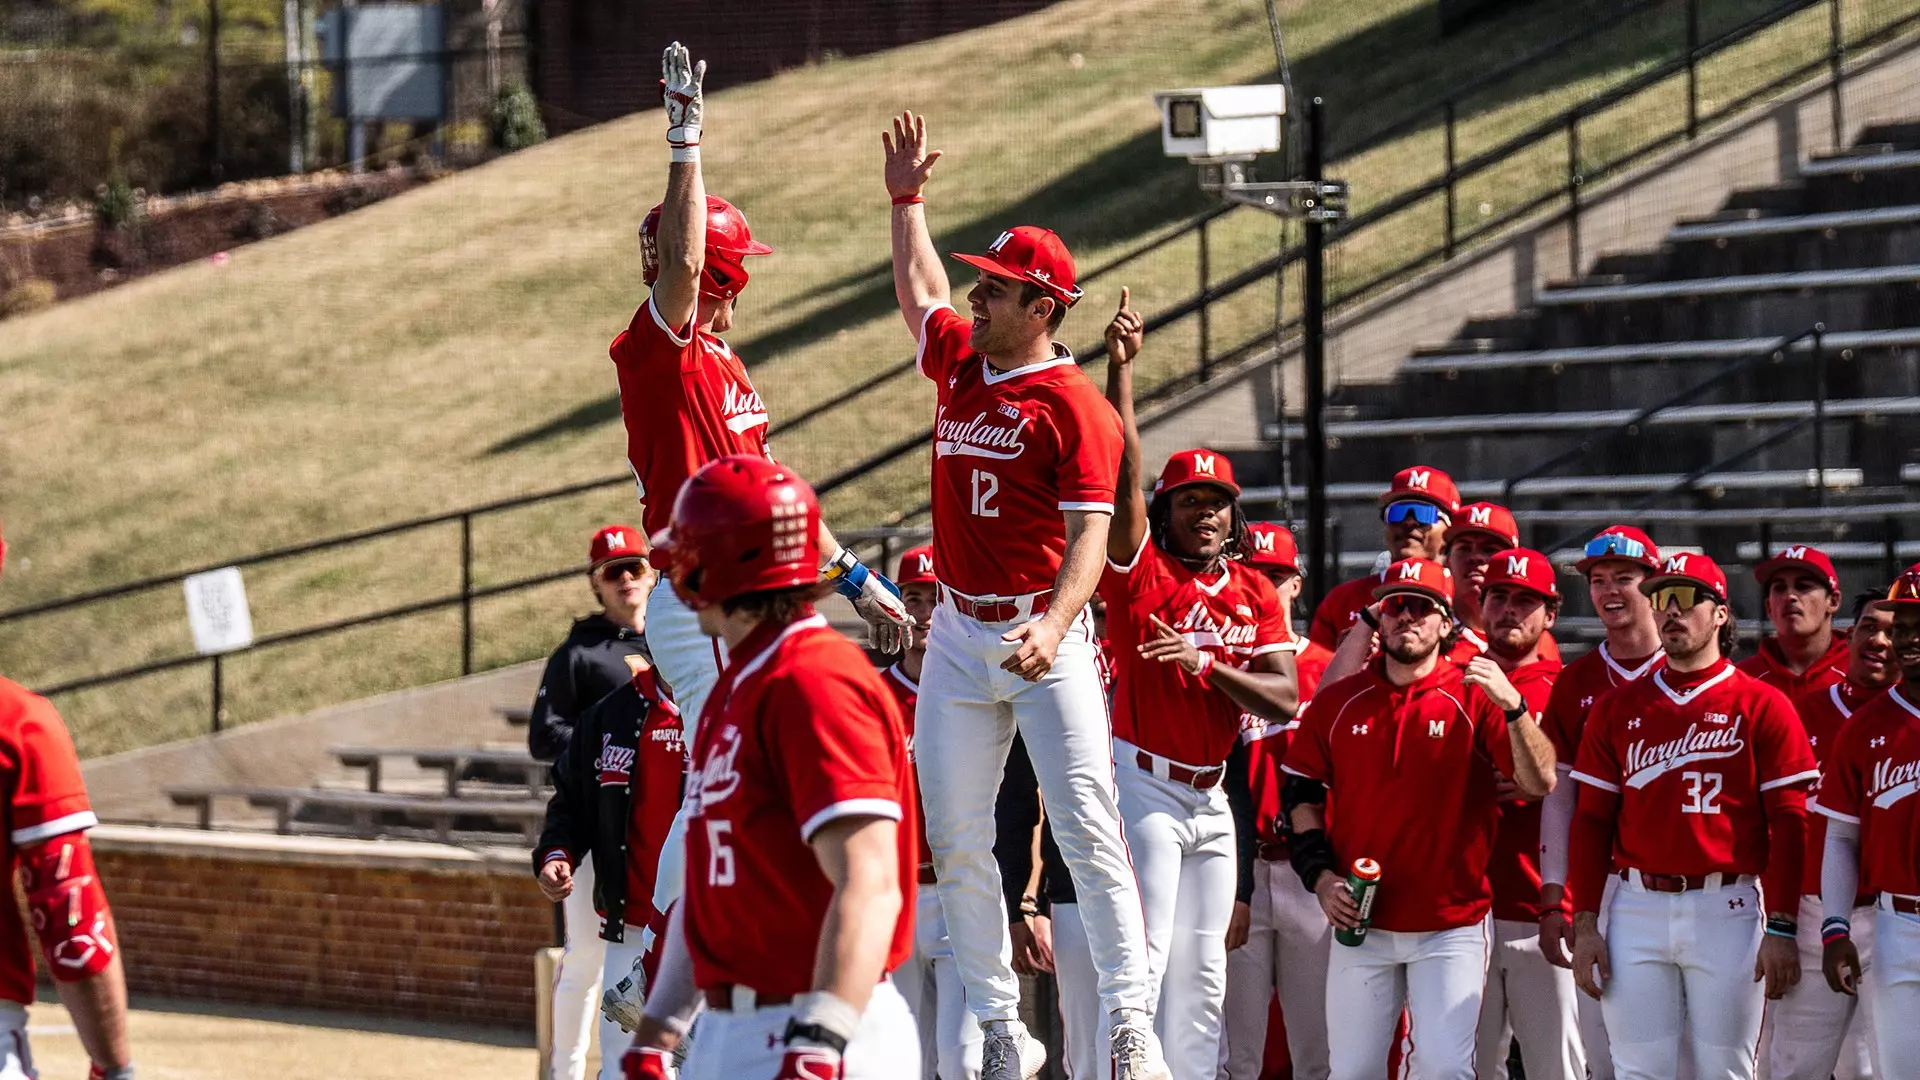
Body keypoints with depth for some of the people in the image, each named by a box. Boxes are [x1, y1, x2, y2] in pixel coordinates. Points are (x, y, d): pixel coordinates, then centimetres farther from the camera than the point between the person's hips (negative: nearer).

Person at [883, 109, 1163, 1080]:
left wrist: (1054, 626, -31)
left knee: (1087, 828, -12)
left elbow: (1089, 534, -16)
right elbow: (918, 295, 34)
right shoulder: (960, 363, 11)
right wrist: (906, 201, 36)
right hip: (958, 634, 7)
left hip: (1045, 637, -7)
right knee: (955, 838, 4)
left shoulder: (1075, 405, -9)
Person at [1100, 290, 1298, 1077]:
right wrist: (1121, 367, -25)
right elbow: (1121, 472, -19)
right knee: (1144, 954, -13)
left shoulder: (1255, 594, 7)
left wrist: (1207, 663, -18)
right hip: (1145, 783, -5)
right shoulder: (1141, 570, -5)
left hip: (1215, 795, 5)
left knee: (1201, 970, 9)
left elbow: (1284, 698, -2)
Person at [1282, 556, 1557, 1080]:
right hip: (1362, 925, 3)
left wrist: (1512, 706, -28)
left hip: (1451, 930, -2)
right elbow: (1301, 796, 13)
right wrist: (1321, 876, -1)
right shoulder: (1337, 703, 6)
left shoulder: (1475, 699, -3)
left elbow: (1540, 782, -13)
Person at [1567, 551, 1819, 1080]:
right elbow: (1591, 822, 10)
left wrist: (1781, 928, -9)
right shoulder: (1618, 708, 11)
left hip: (1728, 911, -2)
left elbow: (1789, 823, -2)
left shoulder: (1763, 706, 2)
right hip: (1637, 911, 2)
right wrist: (1585, 925, 2)